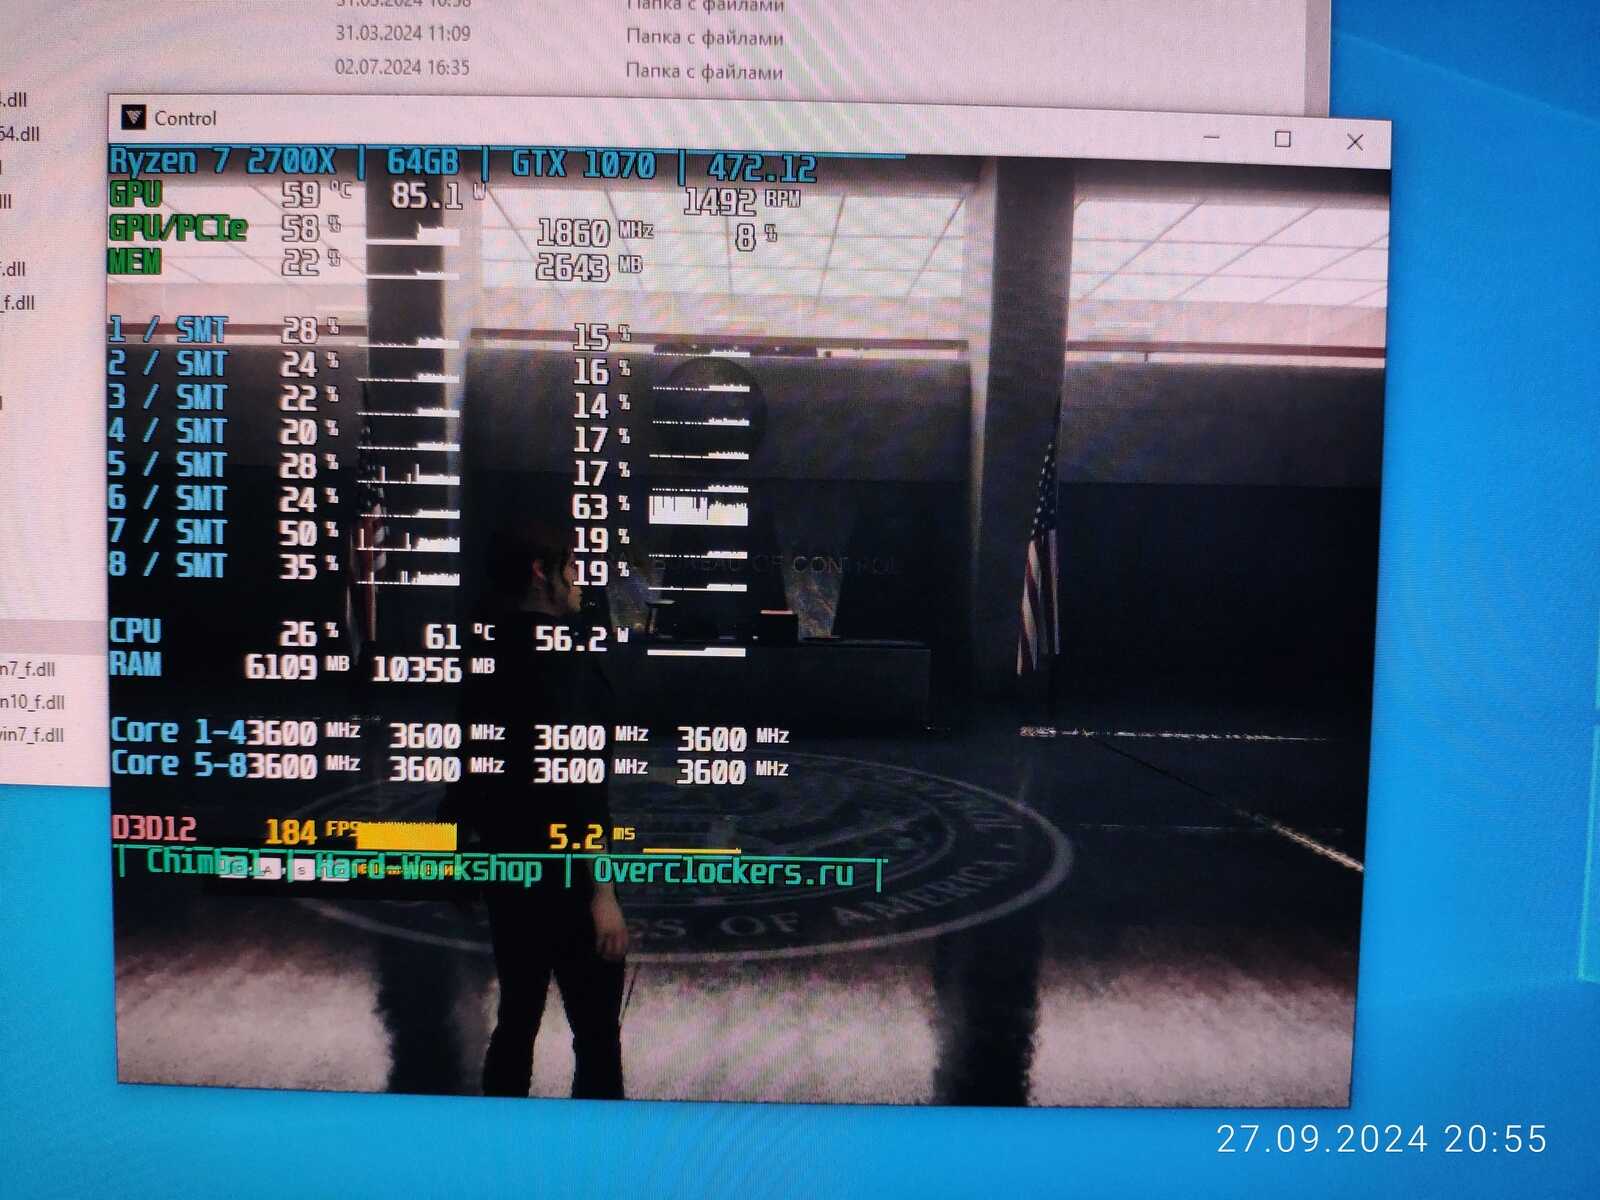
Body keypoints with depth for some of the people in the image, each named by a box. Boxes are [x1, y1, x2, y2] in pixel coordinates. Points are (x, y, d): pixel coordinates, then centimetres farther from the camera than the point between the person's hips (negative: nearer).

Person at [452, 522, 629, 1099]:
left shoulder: (490, 651, 8)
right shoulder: (557, 652, -16)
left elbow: (480, 765, 14)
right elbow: (572, 775, -23)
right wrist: (601, 892, -21)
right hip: (563, 876, -8)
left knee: (517, 1019, 18)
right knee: (597, 1035, 2)